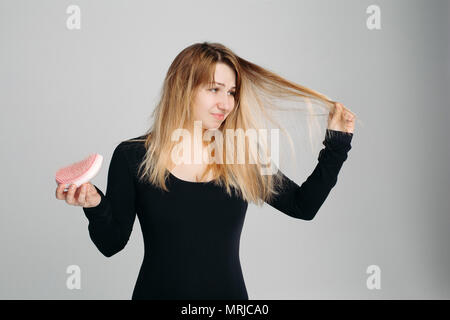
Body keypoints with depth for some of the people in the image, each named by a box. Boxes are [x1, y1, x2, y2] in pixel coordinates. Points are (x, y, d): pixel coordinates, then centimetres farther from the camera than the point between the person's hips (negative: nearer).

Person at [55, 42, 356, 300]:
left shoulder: (243, 160, -2)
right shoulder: (132, 156, -7)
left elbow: (304, 205, 4)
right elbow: (112, 244, -3)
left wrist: (337, 142, 2)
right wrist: (96, 207, -23)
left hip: (229, 292, 2)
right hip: (157, 290, -2)